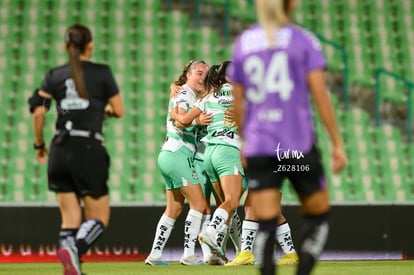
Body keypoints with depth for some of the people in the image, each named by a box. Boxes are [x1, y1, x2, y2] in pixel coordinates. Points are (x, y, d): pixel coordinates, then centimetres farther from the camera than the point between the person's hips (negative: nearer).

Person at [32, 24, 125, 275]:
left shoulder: (55, 75, 7)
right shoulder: (102, 73, -1)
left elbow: (38, 113, 1)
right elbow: (120, 111, 3)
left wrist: (39, 144, 15)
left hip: (60, 150, 4)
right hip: (89, 150, -4)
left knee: (70, 219, 9)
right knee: (99, 218, 3)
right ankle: (74, 249, -27)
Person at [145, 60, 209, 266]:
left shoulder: (192, 96, 21)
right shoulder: (184, 95, -9)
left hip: (169, 156, 10)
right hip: (178, 155, -10)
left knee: (174, 209, 12)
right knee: (199, 204, -10)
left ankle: (154, 255, 11)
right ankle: (188, 254, -13)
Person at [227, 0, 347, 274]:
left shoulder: (243, 43, 10)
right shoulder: (304, 41, 0)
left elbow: (236, 104, 13)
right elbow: (320, 95, -6)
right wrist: (338, 143, -2)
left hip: (258, 148, 3)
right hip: (299, 145, -3)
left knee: (265, 226, -1)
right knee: (319, 215, 13)